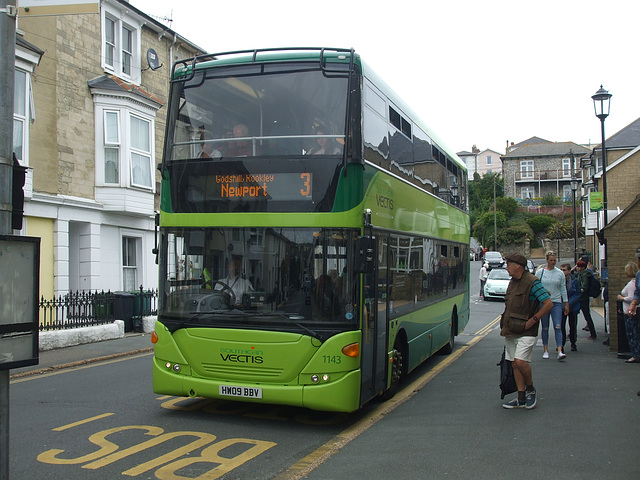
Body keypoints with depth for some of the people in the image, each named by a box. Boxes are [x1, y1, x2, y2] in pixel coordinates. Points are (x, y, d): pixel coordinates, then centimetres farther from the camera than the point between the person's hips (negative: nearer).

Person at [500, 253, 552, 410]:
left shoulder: (532, 282, -12)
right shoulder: (512, 282, 15)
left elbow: (548, 304, -16)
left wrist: (532, 320, -16)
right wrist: (504, 321, 16)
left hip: (526, 332, -8)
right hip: (511, 331, 8)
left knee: (520, 361, -18)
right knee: (515, 364, 8)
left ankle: (530, 389, 7)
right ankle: (521, 399, 14)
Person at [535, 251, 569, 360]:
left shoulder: (560, 273, 6)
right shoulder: (540, 272, 3)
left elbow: (563, 289, 10)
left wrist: (566, 303, 8)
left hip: (557, 303, 0)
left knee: (558, 327, -10)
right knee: (545, 328, 6)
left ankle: (559, 351, -16)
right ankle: (546, 350, 16)